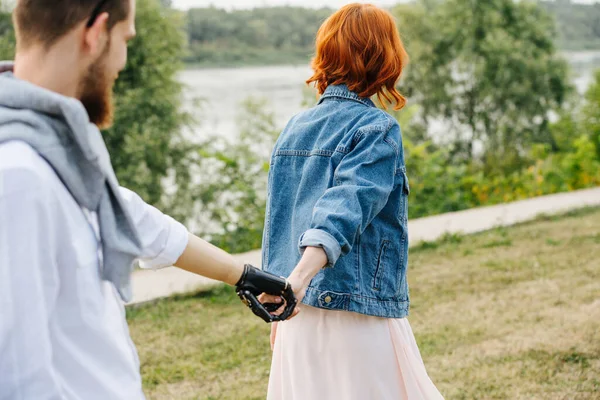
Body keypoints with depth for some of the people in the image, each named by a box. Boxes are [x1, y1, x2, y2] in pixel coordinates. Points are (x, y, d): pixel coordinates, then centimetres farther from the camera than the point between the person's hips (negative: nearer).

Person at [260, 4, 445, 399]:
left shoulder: (293, 129, 10)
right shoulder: (377, 128, -9)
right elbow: (348, 203, -24)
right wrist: (300, 277, -36)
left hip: (300, 316, 6)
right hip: (357, 316, -6)